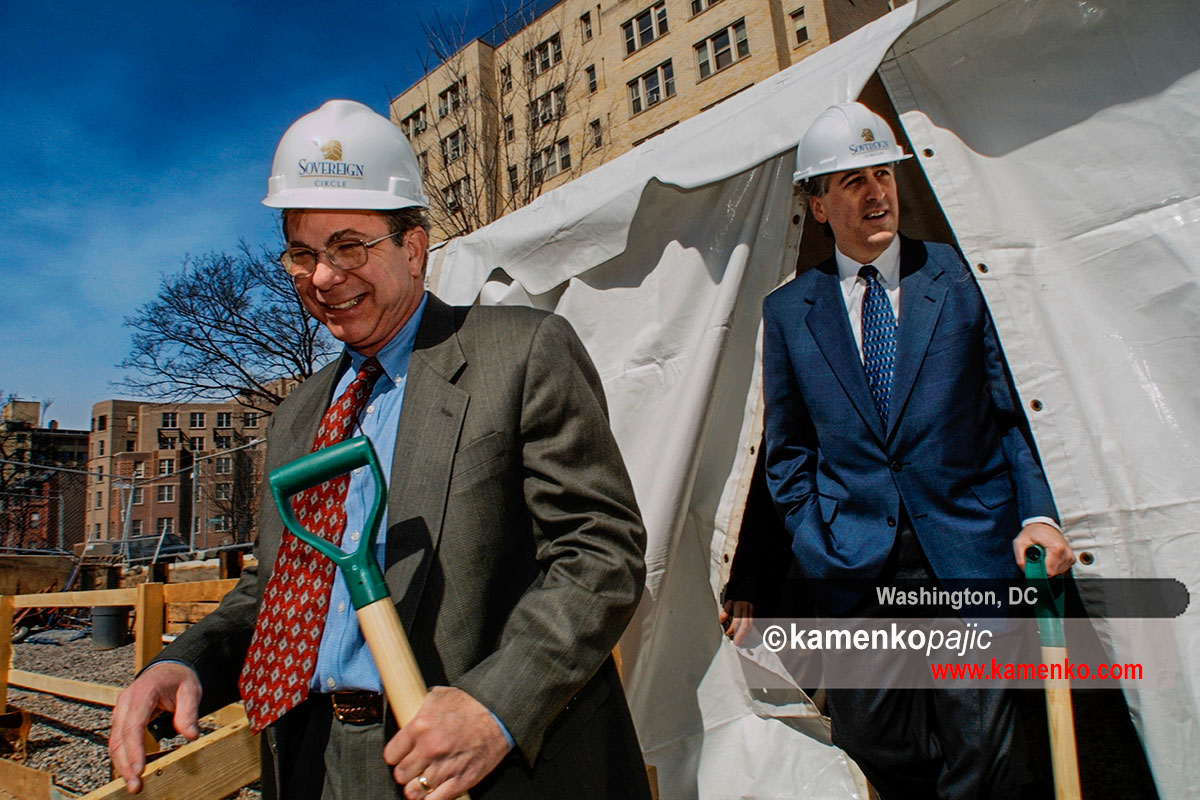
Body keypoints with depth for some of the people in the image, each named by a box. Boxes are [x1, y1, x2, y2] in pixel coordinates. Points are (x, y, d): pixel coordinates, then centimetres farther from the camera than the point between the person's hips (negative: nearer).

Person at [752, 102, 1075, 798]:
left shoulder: (960, 276, 2)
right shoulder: (789, 310, 5)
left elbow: (1012, 408, 5)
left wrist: (1039, 511, -6)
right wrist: (806, 541, 5)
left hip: (968, 545, -1)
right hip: (855, 561, 2)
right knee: (869, 734, 9)